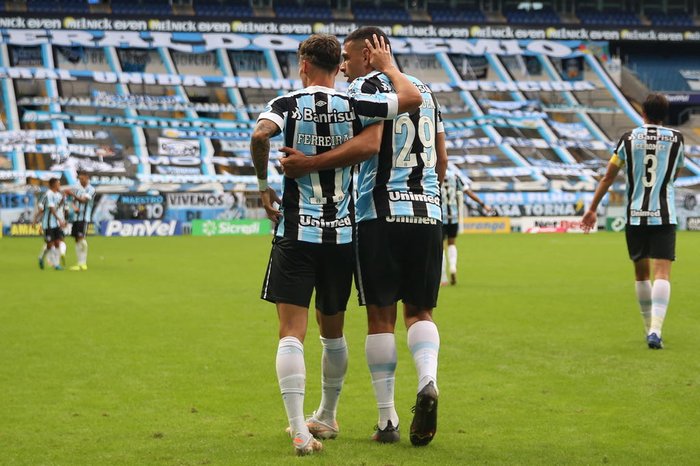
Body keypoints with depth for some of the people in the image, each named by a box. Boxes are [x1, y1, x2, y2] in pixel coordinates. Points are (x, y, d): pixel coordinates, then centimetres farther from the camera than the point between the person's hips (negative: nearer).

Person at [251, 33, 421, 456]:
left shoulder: (288, 105, -4)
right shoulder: (353, 107, 0)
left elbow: (261, 134, -24)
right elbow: (413, 99, -1)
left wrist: (264, 185, -9)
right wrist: (388, 66, 16)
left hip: (297, 234, -3)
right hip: (342, 235, 3)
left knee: (292, 334, -4)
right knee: (333, 333, 19)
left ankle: (300, 431, -16)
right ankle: (327, 418, 34)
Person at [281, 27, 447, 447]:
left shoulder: (364, 87, -3)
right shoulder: (425, 90, 18)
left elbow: (366, 145, -20)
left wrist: (309, 164, -23)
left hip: (381, 213, -5)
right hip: (427, 213, 5)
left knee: (381, 316, 2)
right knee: (420, 311, 13)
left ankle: (388, 419, 3)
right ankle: (428, 381, -15)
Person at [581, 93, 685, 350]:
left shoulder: (629, 138, 3)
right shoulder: (675, 138, 3)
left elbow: (608, 177, 5)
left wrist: (592, 209, 12)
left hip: (635, 215, 2)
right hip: (664, 215, -1)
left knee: (641, 273, 15)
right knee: (662, 273, -7)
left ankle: (649, 327, 24)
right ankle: (655, 330, -23)